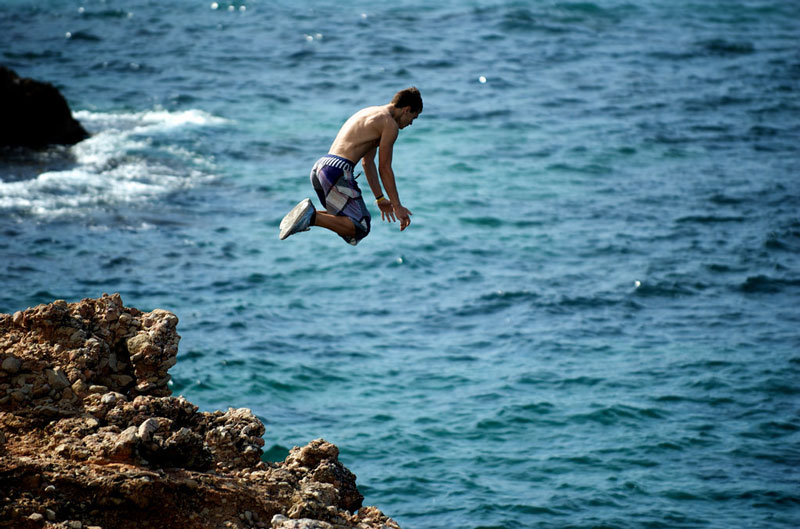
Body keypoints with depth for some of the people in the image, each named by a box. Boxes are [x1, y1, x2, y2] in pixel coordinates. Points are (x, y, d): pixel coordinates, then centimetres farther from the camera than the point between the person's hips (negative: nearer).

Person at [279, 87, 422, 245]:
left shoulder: (371, 113, 27)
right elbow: (385, 169, -3)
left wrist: (380, 198, 36)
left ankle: (310, 214, 4)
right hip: (337, 170, -10)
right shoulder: (390, 124, -3)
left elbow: (368, 163, 33)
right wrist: (397, 206, 5)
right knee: (360, 229, -13)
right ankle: (312, 217, -26)